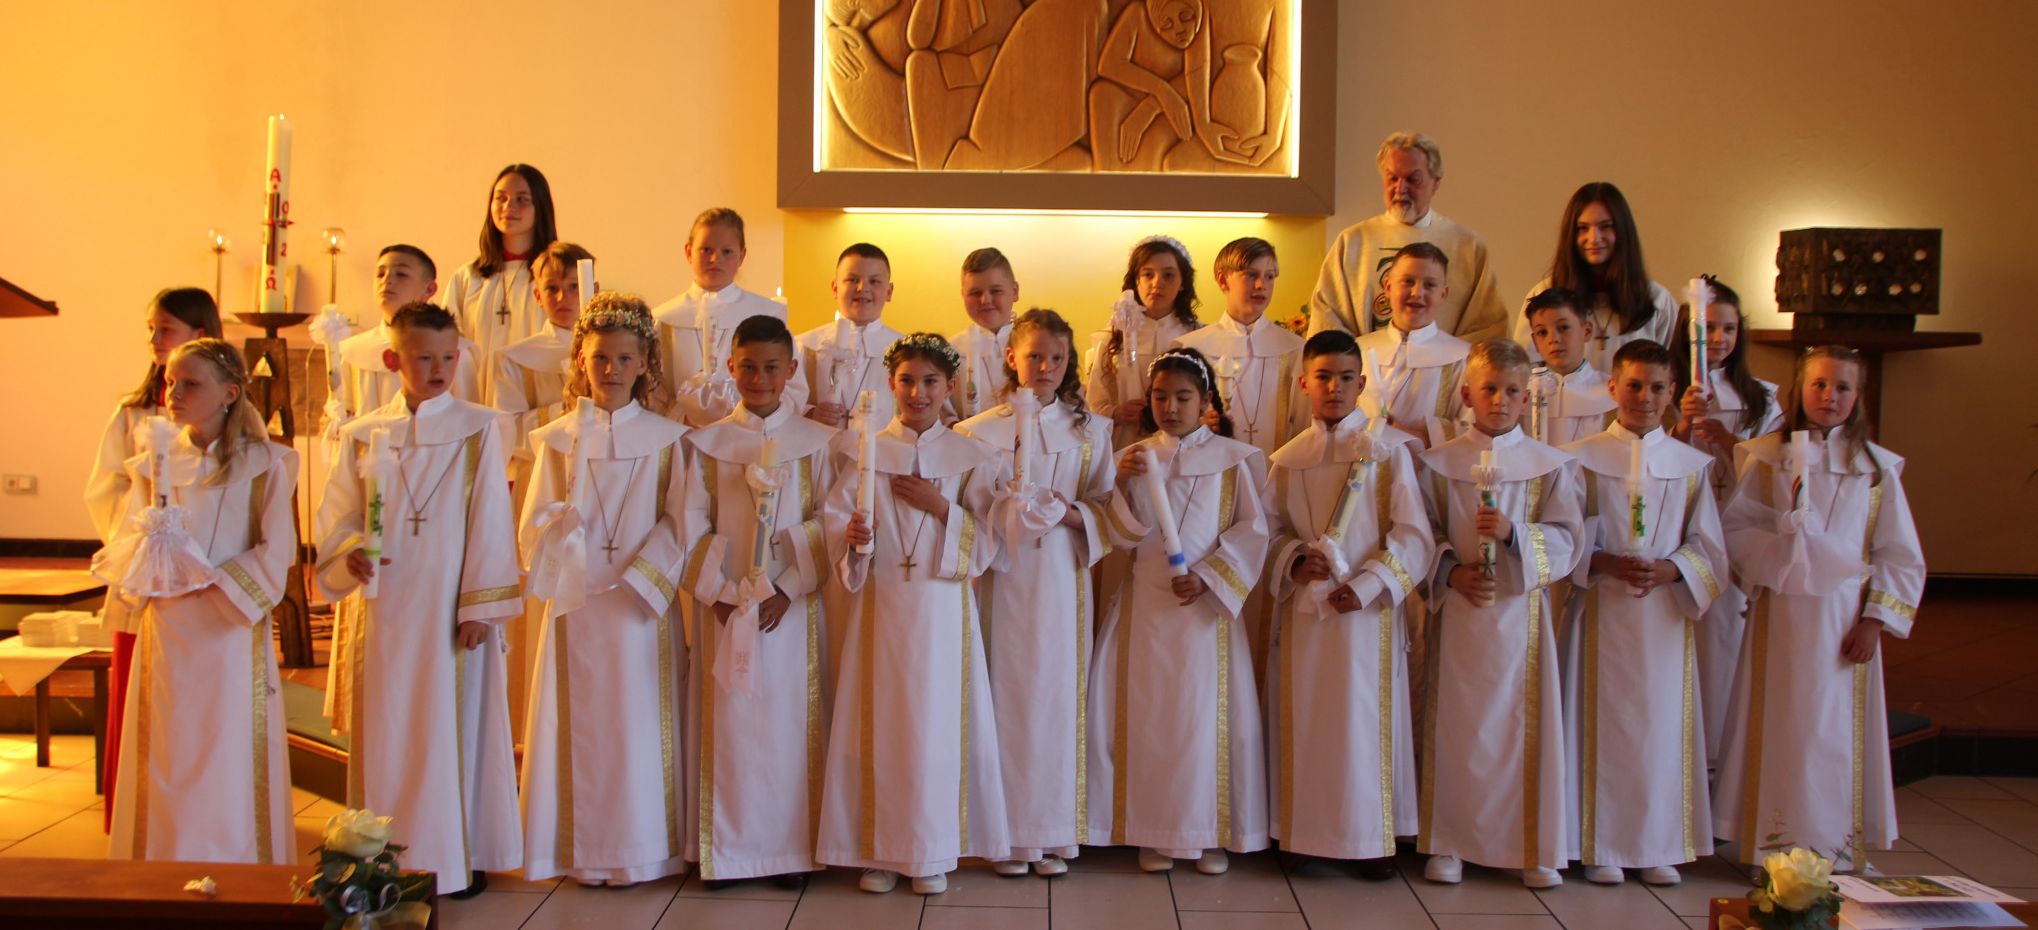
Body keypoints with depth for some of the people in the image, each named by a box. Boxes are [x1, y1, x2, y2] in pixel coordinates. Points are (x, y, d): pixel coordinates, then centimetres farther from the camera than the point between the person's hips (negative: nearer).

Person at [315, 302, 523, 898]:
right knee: (385, 732, 8)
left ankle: (460, 855, 15)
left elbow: (490, 523, -4)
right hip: (384, 610, 3)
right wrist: (350, 554, -15)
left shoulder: (477, 429, -1)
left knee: (455, 729, 3)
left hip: (449, 610, -2)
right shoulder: (363, 435, 6)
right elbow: (338, 515, 6)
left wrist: (482, 605, -8)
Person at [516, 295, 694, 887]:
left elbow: (678, 525, 0)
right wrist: (564, 512, -18)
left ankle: (640, 851, 11)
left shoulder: (665, 440, 4)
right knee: (580, 724, 3)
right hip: (575, 604, 1)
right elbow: (532, 529, 2)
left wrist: (638, 578, -11)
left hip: (641, 604, -1)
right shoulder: (557, 439, 7)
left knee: (637, 724, 1)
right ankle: (580, 850, 12)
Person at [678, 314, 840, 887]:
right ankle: (727, 850, 12)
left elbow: (826, 526, -2)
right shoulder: (708, 443, 6)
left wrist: (787, 588, -11)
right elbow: (694, 527, 2)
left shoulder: (815, 442, 2)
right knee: (728, 723, 3)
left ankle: (792, 847, 10)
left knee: (789, 722, 1)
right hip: (725, 605, 1)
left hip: (792, 605, -1)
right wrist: (719, 592, -9)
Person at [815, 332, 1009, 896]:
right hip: (882, 603, 1)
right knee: (881, 720, 1)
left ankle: (933, 853, 12)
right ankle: (878, 850, 13)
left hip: (944, 605, 0)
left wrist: (941, 508, -12)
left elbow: (988, 542, 0)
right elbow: (836, 524, 1)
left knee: (938, 719, -1)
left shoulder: (970, 458, 4)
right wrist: (852, 538, -20)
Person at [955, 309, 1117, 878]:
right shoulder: (979, 431, 3)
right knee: (1008, 691, -1)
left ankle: (1056, 832, 11)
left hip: (1064, 575, 1)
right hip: (1005, 575, -1)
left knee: (1059, 691, 2)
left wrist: (1074, 515, -11)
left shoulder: (1090, 431, 8)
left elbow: (1106, 506, 8)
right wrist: (1015, 512, -16)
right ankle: (1011, 835, 8)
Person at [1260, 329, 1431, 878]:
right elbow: (1270, 529, 11)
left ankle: (1374, 838, 10)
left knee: (1364, 719, -1)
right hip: (1303, 607, 3)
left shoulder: (1388, 449, -1)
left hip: (1368, 607, -3)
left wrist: (1367, 585, -13)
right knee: (1306, 719, 6)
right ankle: (1309, 829, 17)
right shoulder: (1287, 458, 8)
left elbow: (1413, 534, -4)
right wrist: (1292, 561, -10)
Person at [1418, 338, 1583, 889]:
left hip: (1522, 611, 0)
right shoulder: (1440, 463, 4)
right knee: (1457, 726, 4)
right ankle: (1449, 843, 15)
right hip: (1459, 612, 0)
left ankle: (1537, 849, 14)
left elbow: (1567, 539, -2)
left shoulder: (1549, 466, 3)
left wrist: (1514, 533, -18)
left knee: (1526, 724, 2)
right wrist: (1450, 570, -12)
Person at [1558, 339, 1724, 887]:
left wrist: (1669, 570, -14)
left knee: (1662, 726, 3)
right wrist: (1606, 564, -19)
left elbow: (1708, 548, 5)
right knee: (1604, 724, 0)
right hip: (1601, 612, -2)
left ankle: (1660, 846, 12)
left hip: (1666, 615, 2)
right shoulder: (1583, 459, 2)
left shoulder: (1690, 465, 8)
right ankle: (1601, 846, 8)